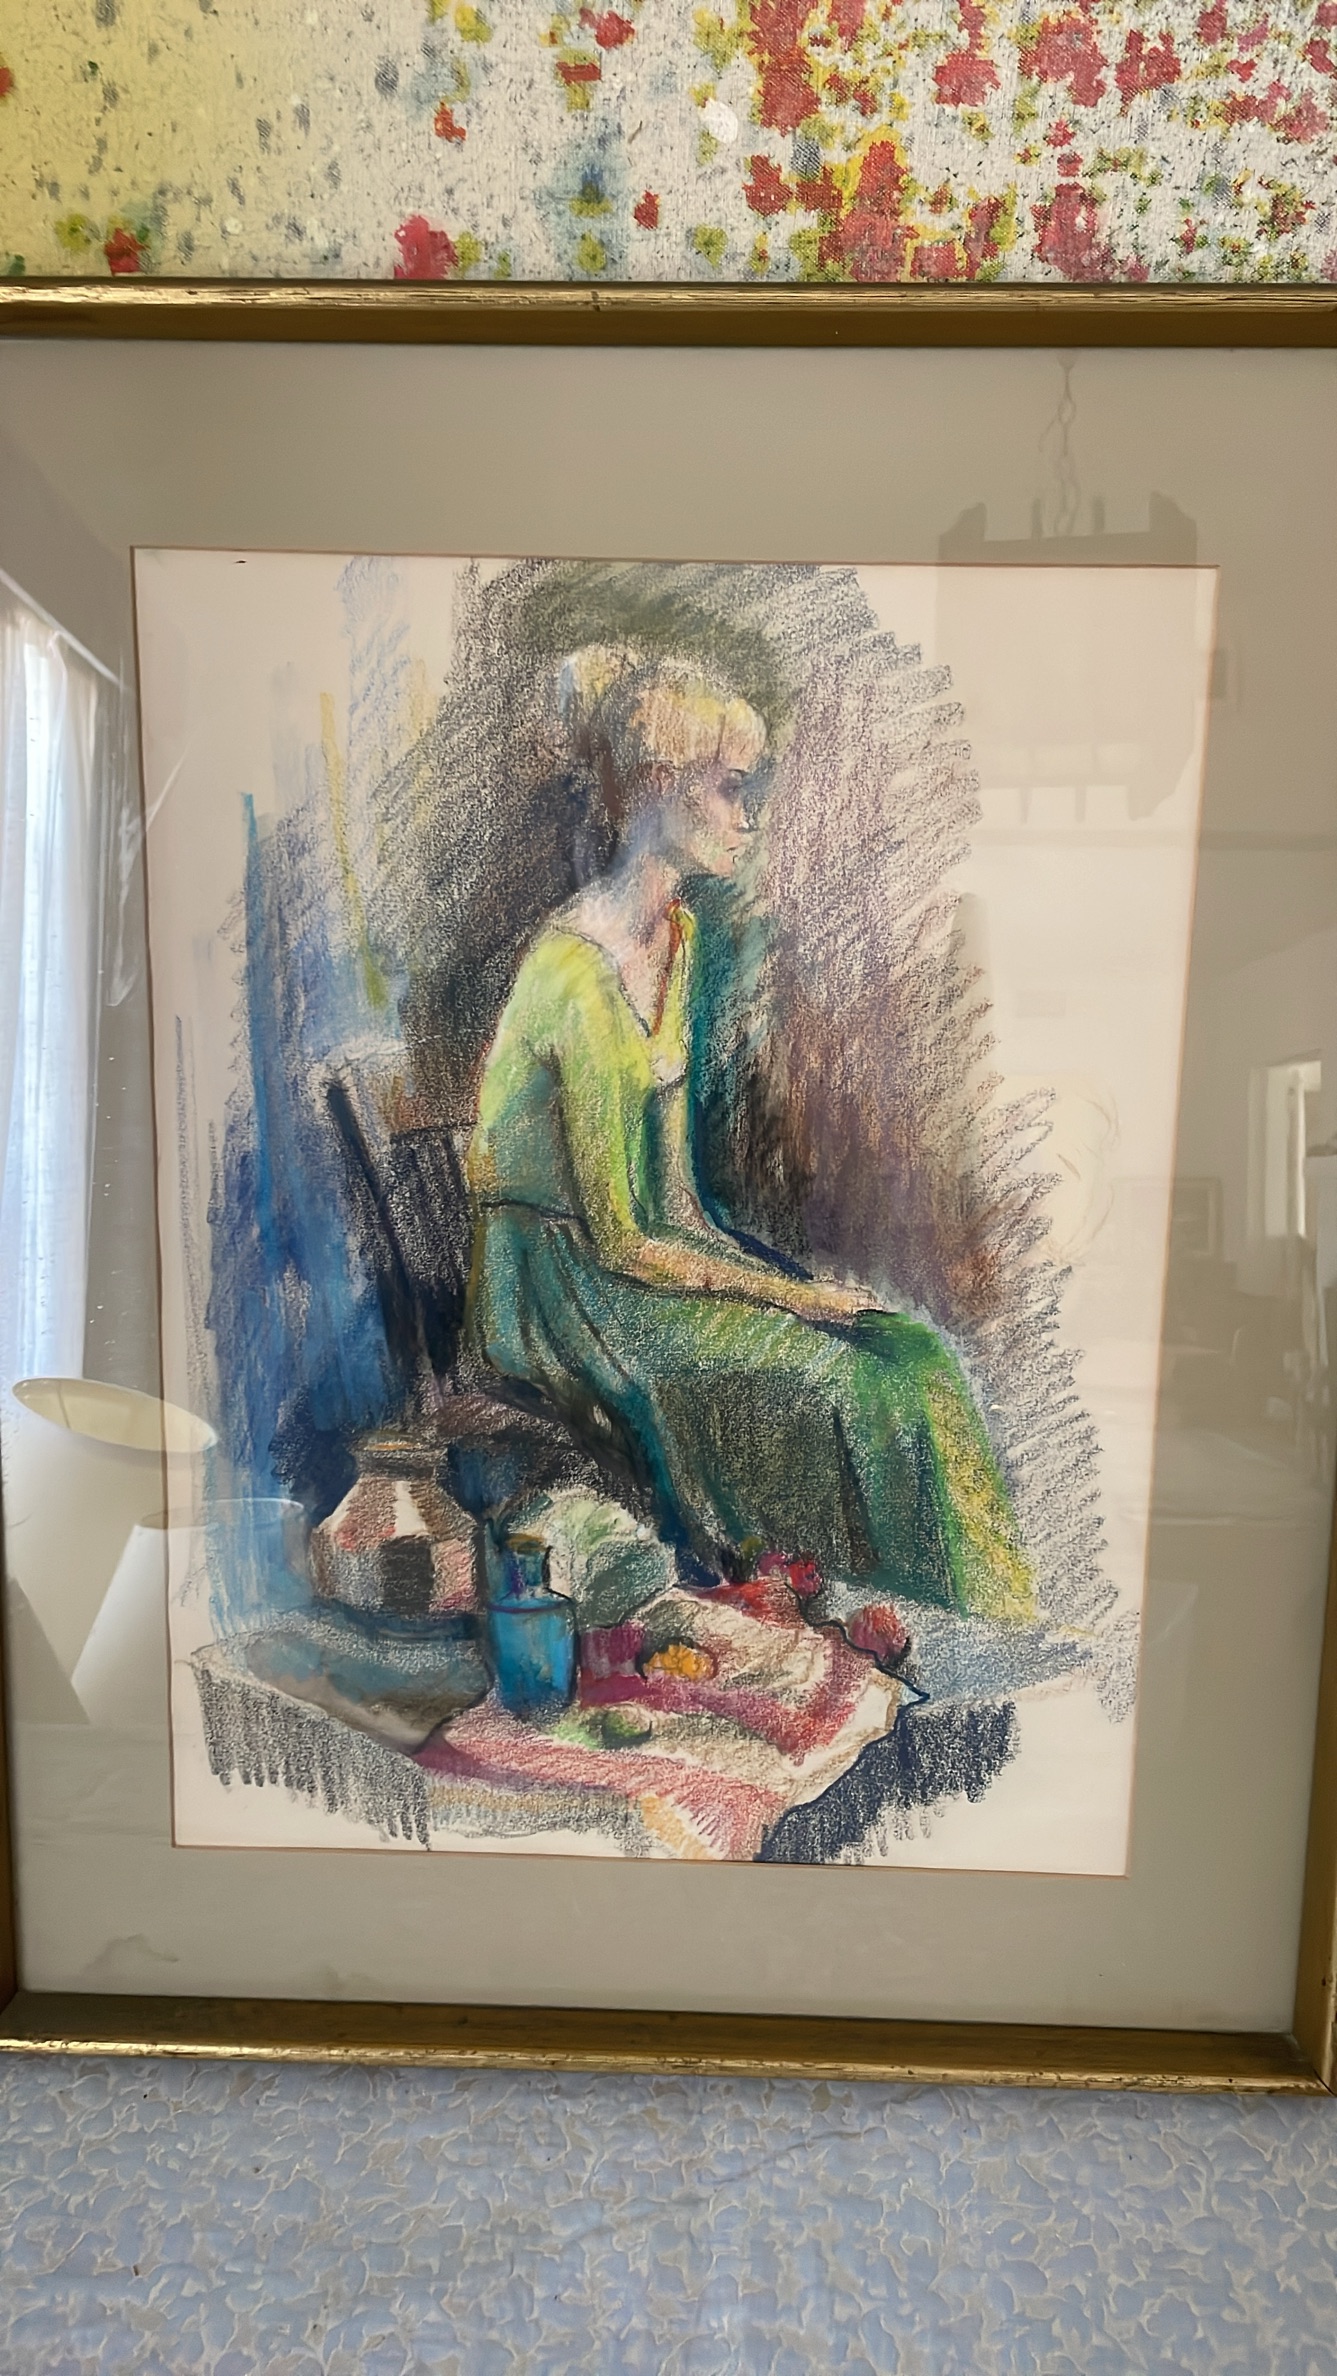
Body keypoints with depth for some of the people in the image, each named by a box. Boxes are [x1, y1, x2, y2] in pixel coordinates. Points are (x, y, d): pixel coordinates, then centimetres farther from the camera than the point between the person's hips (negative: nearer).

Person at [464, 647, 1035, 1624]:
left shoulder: (676, 931, 5)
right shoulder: (577, 973, -24)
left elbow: (674, 1194, 9)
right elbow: (620, 1242, -20)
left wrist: (754, 1262, 1)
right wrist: (790, 1290, -14)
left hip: (653, 1241, 8)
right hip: (561, 1281, -7)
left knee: (904, 1348, -9)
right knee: (853, 1366, -17)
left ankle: (981, 1623, 3)